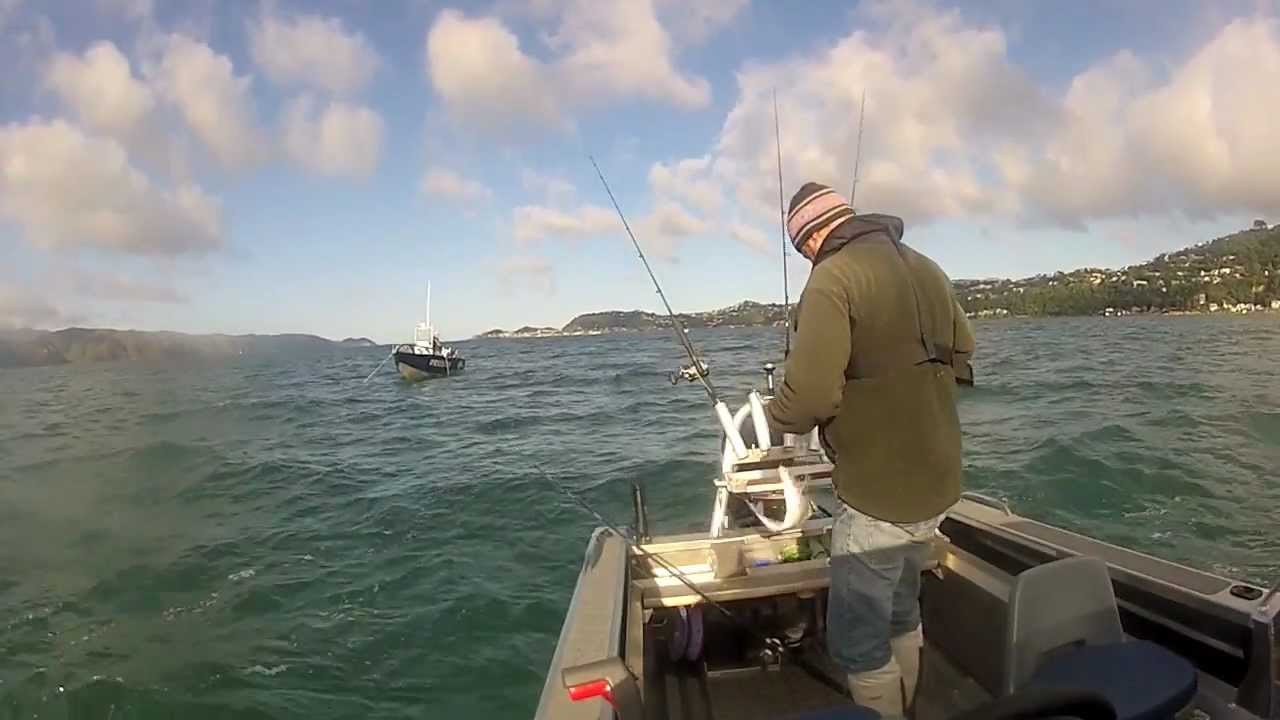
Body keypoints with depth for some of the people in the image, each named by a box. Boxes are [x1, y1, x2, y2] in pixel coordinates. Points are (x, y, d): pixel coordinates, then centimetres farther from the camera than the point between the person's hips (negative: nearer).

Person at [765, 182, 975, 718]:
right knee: (900, 613, 26)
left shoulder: (833, 277, -17)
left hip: (879, 494, -9)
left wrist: (772, 415, -6)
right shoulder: (926, 268, 8)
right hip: (934, 483, 9)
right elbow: (962, 354, 21)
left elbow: (810, 397, -26)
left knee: (858, 641, 6)